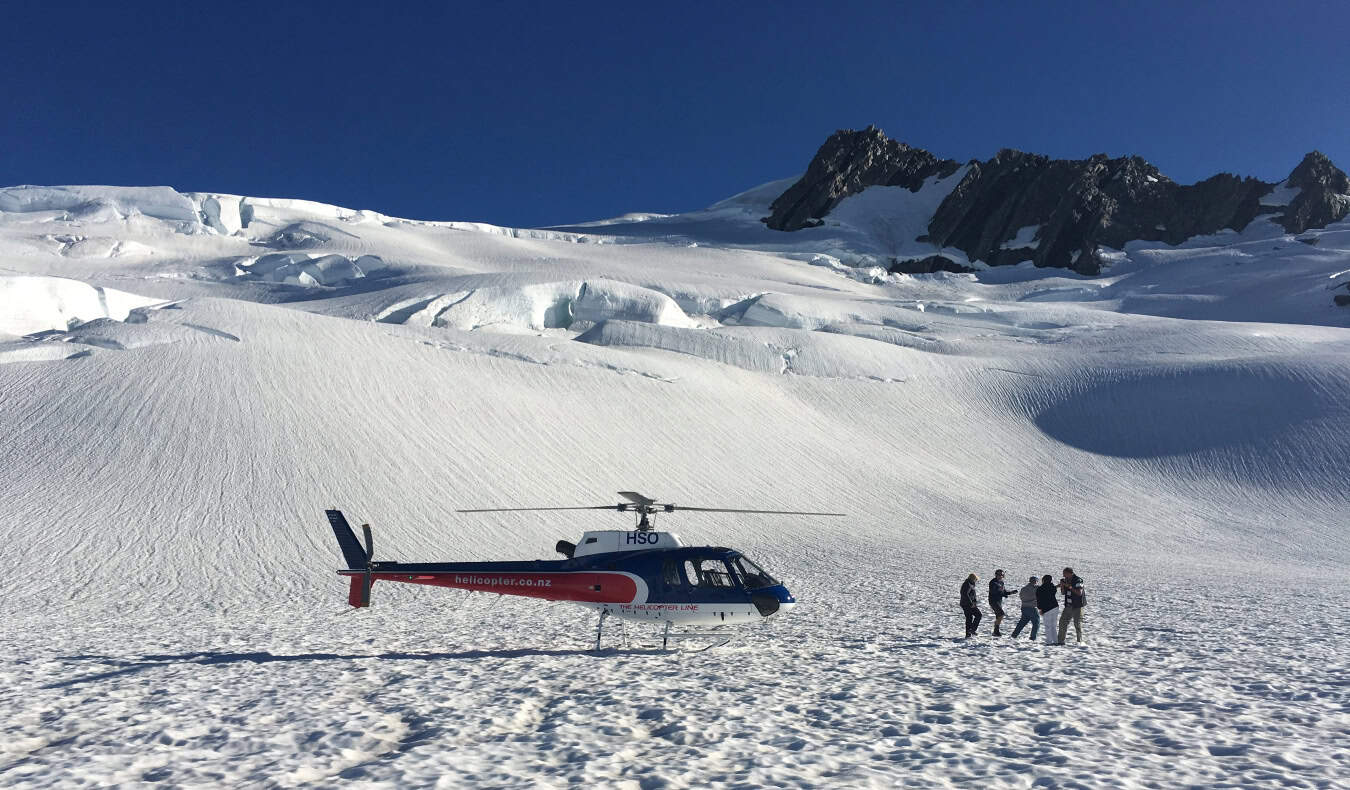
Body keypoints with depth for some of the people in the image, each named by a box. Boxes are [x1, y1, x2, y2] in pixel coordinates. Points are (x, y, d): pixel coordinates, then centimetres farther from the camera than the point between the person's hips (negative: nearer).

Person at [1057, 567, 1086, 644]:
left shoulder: (1078, 580, -14)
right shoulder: (1066, 580, 7)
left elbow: (1079, 593, -24)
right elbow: (1063, 593, 13)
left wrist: (1069, 586, -25)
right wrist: (1062, 586, -6)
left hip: (1077, 606, -7)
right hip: (1068, 606, 7)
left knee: (1078, 624, -5)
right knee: (1062, 622, 6)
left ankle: (1080, 641, 6)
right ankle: (1060, 641, 13)